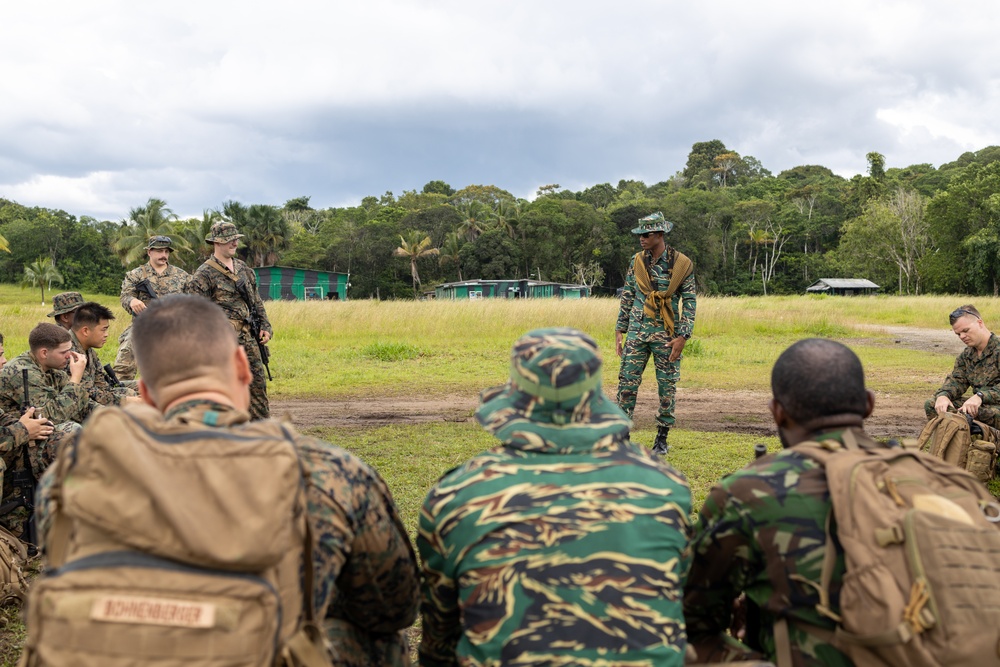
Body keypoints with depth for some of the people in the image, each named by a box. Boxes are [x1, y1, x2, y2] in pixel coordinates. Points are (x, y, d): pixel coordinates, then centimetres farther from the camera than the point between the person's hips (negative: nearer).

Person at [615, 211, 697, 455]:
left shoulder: (681, 264, -5)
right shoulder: (637, 261, 6)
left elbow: (689, 302, -3)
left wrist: (682, 336, -11)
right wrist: (620, 330, 7)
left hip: (666, 333, -3)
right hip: (637, 331, 3)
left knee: (667, 386, 4)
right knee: (627, 382, -1)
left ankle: (662, 438, 15)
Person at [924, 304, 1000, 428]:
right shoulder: (966, 355, 15)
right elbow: (956, 380, 5)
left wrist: (980, 396, -40)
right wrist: (943, 395, -17)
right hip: (979, 405, 7)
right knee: (931, 404, -4)